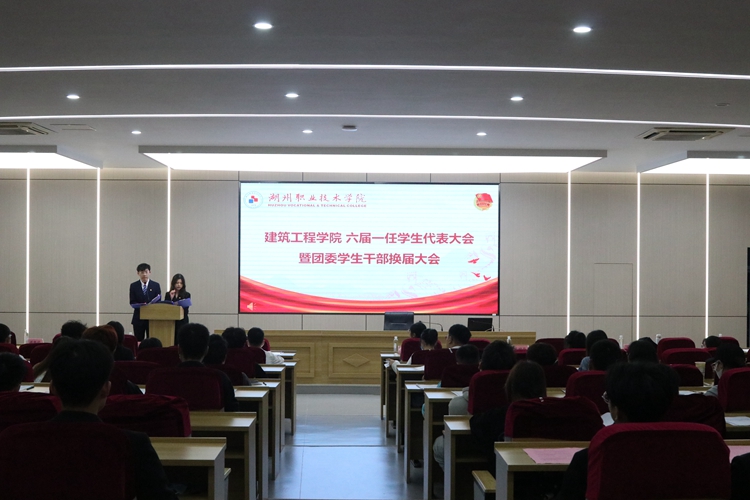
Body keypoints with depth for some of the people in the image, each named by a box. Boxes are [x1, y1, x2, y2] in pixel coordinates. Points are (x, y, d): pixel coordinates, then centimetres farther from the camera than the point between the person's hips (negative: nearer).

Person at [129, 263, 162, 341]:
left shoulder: (156, 285, 6)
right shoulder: (133, 286, 6)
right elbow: (132, 302, 1)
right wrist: (140, 305, -19)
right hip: (138, 318, 0)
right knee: (138, 341, 3)